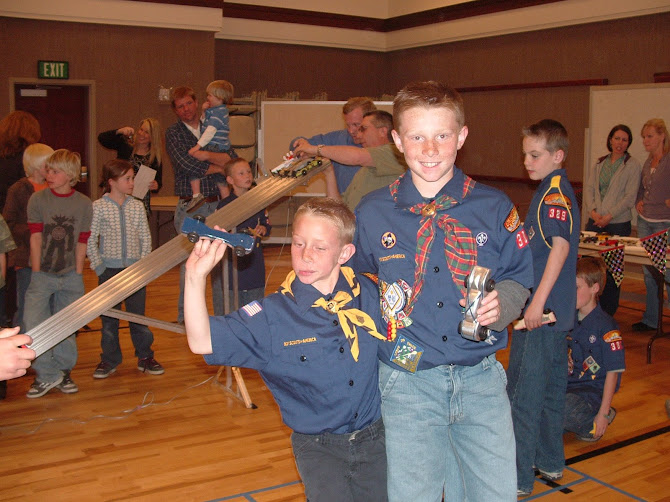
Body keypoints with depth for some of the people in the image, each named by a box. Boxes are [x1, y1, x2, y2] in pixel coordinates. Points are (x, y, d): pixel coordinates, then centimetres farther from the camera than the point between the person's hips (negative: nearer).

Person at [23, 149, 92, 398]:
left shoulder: (84, 203, 0)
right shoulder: (37, 199, -2)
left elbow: (82, 242, 2)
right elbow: (35, 238, -4)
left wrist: (78, 275, 0)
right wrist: (37, 274, -6)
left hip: (70, 276, 1)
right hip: (43, 275, -1)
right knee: (33, 324, -11)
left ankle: (63, 372, 25)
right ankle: (47, 375, 4)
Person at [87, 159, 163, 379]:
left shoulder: (137, 206, 3)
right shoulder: (98, 207, -5)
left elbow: (145, 238, 6)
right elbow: (90, 241, -3)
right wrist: (99, 267, -7)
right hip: (109, 270, -1)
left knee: (138, 315, 8)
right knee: (109, 318, 8)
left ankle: (145, 357, 20)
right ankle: (109, 359, 22)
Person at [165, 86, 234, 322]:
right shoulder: (173, 133, 3)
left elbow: (232, 159, -1)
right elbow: (187, 165, -13)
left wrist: (207, 155, -17)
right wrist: (220, 167, -5)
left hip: (216, 204, 3)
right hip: (190, 208, -3)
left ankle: (223, 313, 15)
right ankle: (185, 317, 10)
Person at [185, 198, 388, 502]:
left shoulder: (370, 294, -8)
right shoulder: (271, 316, -14)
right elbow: (203, 342, -21)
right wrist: (197, 276, -31)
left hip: (374, 439, 3)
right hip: (318, 446, -2)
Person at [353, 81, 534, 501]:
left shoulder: (495, 209, -1)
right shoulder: (372, 213, 0)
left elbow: (518, 280, 7)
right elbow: (356, 281, 15)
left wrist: (501, 305, -13)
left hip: (481, 380, 1)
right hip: (406, 385, 0)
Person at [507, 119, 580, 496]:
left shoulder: (554, 194, -17)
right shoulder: (556, 190, 13)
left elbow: (560, 246, -26)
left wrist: (537, 302, -27)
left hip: (541, 313, -10)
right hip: (556, 311, 10)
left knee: (523, 394, -1)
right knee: (551, 388, 19)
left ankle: (519, 478, 9)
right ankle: (550, 461, 33)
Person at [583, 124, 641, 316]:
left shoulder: (632, 165, -2)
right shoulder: (600, 163, 12)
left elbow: (630, 197, -8)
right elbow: (589, 187, 8)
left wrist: (609, 216, -14)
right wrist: (593, 210, -8)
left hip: (618, 223, -4)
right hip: (595, 220, 4)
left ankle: (607, 311, 12)